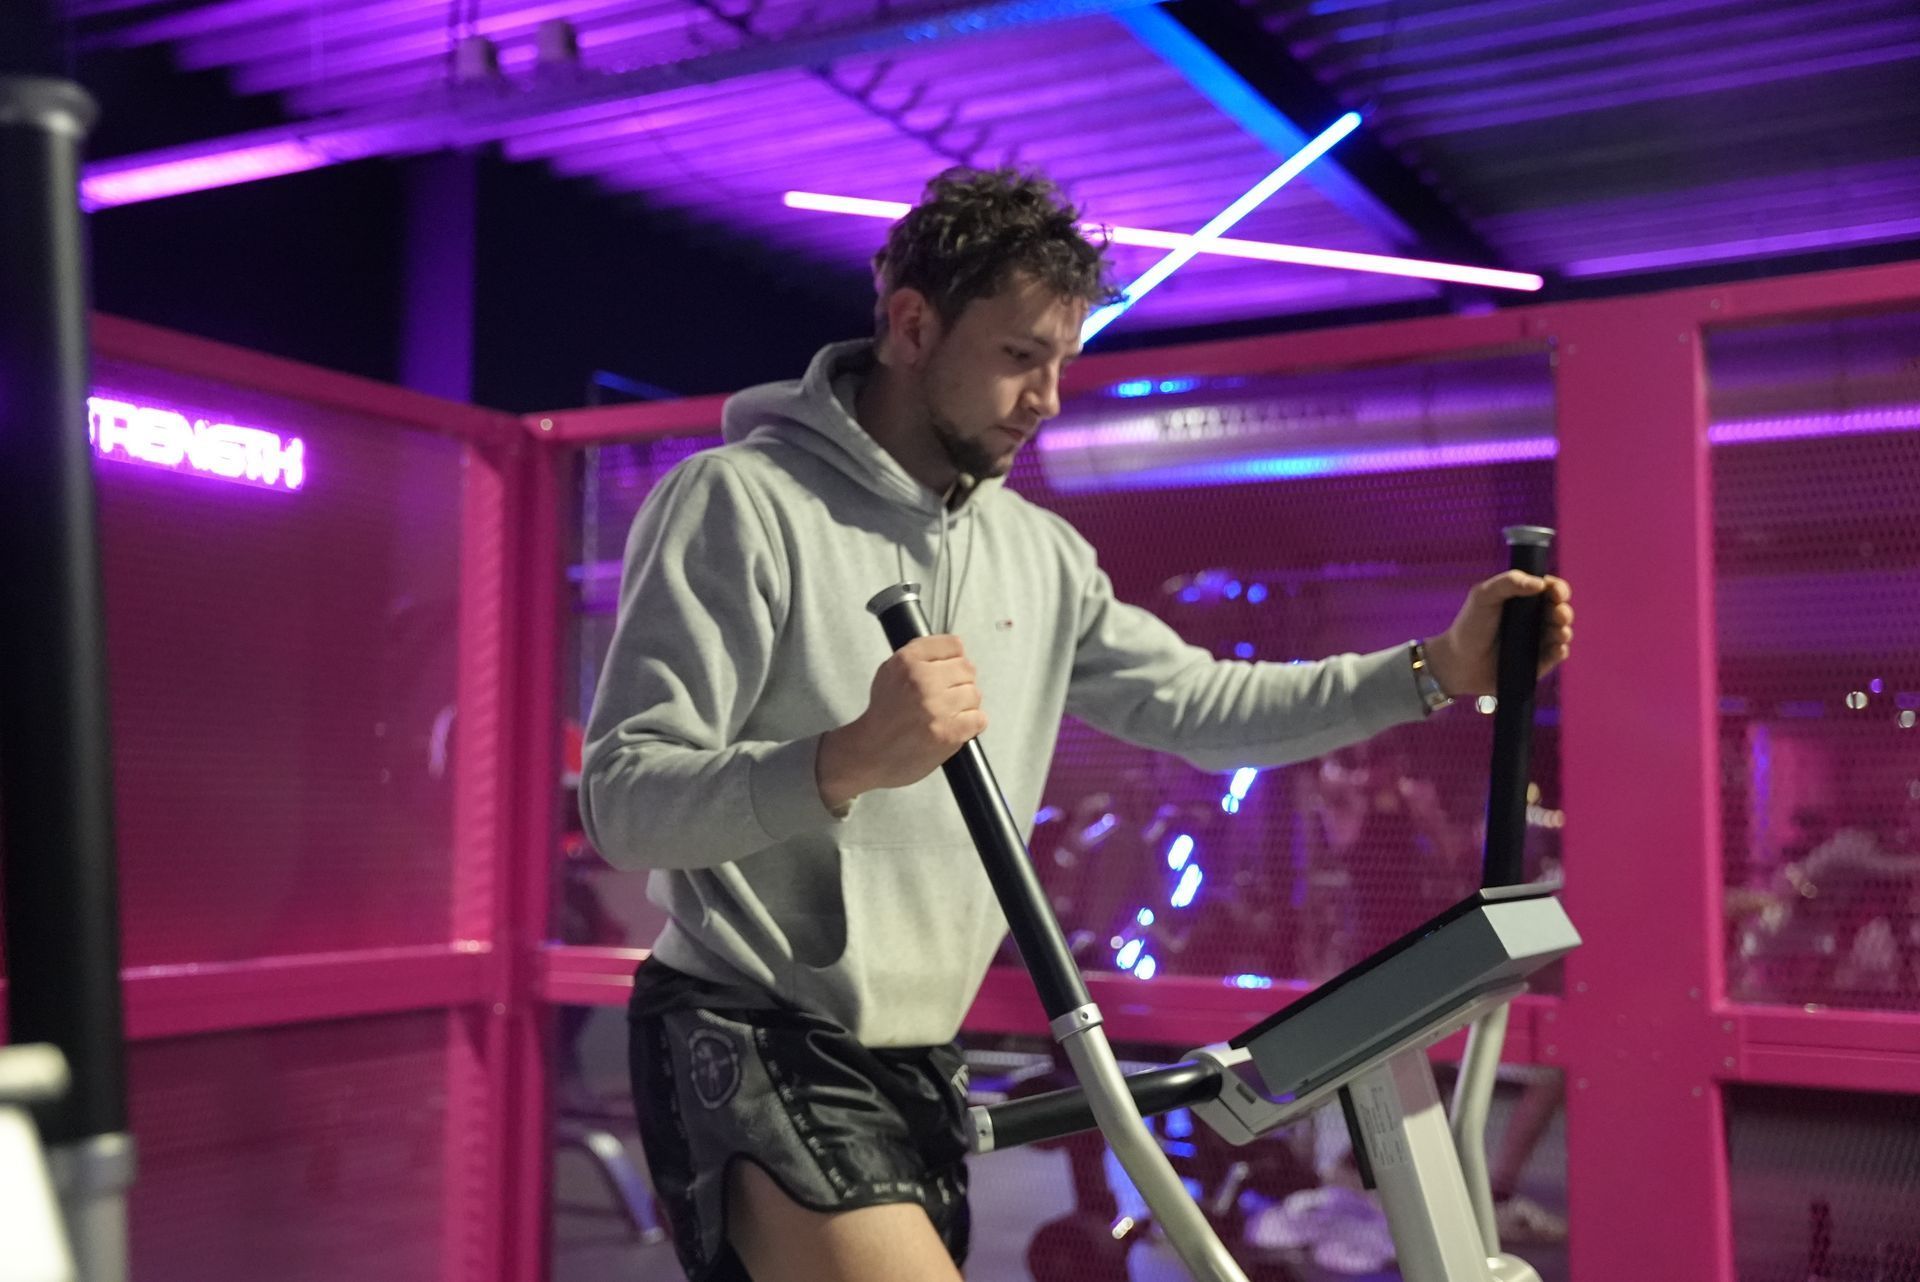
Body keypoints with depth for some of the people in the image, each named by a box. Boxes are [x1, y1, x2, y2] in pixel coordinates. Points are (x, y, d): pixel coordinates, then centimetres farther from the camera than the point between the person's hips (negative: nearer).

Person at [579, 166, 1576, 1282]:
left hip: (922, 1062, 7)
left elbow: (1195, 705, 12)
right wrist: (845, 763, -37)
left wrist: (1440, 670, 2)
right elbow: (623, 801, -18)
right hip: (755, 1048, -7)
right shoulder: (738, 502, -12)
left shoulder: (1040, 554, 9)